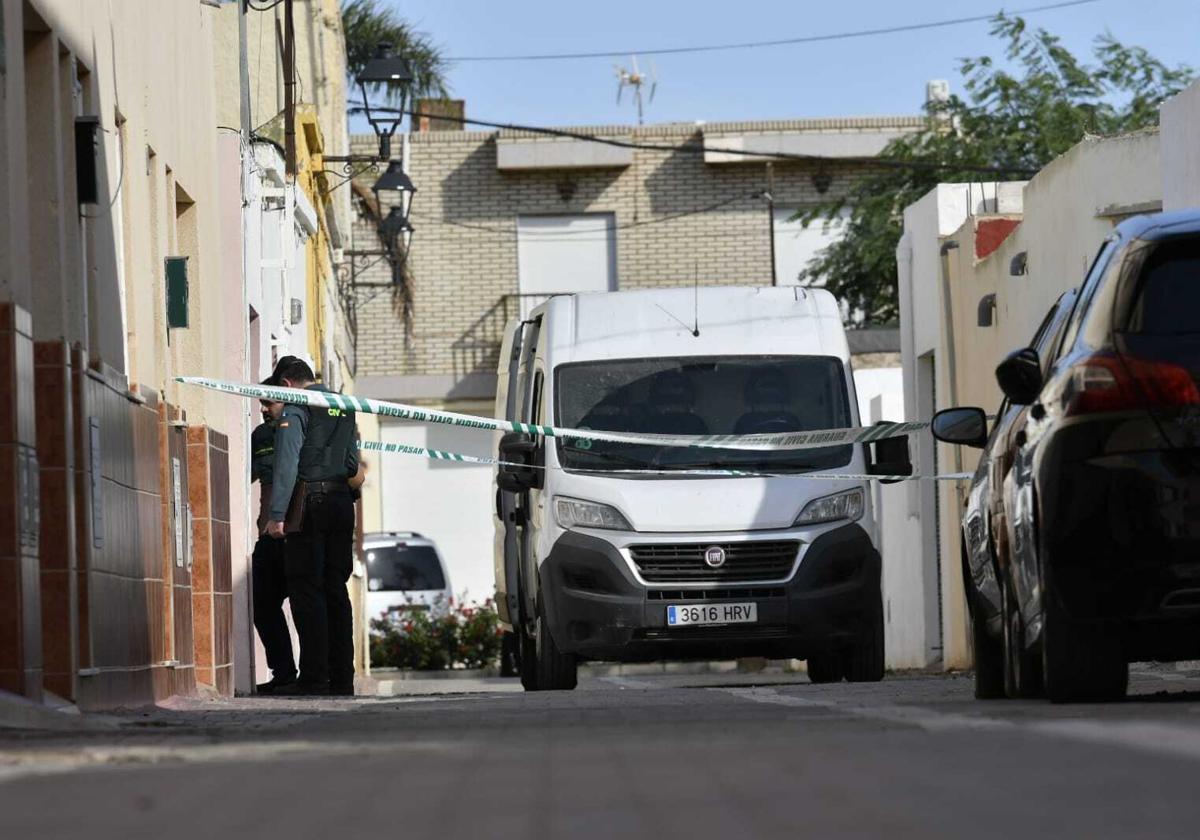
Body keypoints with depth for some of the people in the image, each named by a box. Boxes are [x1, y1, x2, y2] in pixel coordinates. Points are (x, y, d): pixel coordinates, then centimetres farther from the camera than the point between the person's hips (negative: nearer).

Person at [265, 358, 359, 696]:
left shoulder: (295, 410, -7)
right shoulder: (344, 408, 16)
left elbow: (287, 464, -15)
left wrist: (276, 515, -18)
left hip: (310, 504, -7)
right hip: (342, 501, 7)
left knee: (307, 592, -5)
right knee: (336, 591, 11)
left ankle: (314, 678, -10)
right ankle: (342, 678, 9)